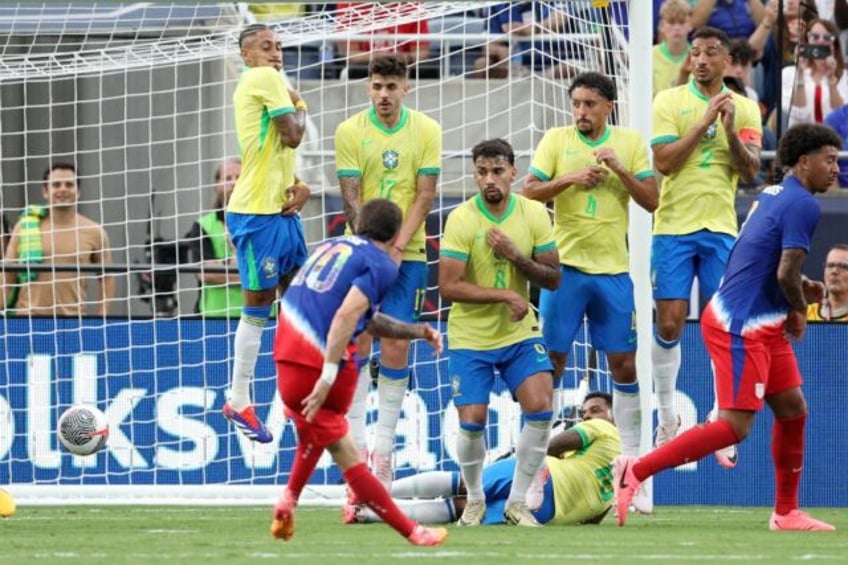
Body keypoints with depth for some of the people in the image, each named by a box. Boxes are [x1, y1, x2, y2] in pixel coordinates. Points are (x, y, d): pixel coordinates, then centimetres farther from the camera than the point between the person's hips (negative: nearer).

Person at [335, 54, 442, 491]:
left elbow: (425, 194, -3)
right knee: (357, 343, -5)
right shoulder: (350, 131, -1)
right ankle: (355, 444, 0)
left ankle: (384, 448, 4)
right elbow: (350, 196, -5)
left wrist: (397, 248, -12)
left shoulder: (426, 131, 0)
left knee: (396, 348, -2)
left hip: (407, 254, 0)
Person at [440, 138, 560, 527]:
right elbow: (448, 287, -19)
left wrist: (516, 256, -19)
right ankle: (475, 501, 19)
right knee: (472, 422, -9)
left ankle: (517, 502, 1)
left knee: (541, 408, -15)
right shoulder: (461, 219, -14)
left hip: (519, 334, 3)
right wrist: (505, 295, -23)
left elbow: (553, 279, -3)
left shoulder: (534, 214, -3)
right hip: (470, 338, -3)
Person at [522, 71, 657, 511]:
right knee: (551, 361, -2)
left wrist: (619, 169, -13)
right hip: (565, 265, -1)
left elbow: (651, 200, 0)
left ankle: (630, 466, 9)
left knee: (624, 364, 2)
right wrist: (569, 179, -16)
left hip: (613, 269, 1)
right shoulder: (556, 140, 3)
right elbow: (529, 191, -2)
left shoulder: (630, 143, 5)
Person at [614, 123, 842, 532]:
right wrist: (799, 309, -2)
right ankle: (636, 471, -9)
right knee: (734, 426, -11)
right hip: (741, 326, -10)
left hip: (762, 326, 10)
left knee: (792, 410, 12)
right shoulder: (803, 205, -15)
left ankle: (786, 513, 19)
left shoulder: (773, 194, 14)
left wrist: (801, 289, 11)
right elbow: (786, 273, -22)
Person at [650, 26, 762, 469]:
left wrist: (730, 131, -17)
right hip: (674, 228, -1)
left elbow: (751, 171, -2)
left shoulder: (745, 109, 7)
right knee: (669, 324, -2)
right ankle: (667, 419, 13)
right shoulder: (669, 102, 0)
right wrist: (704, 122, -16)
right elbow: (664, 161, -11)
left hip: (721, 229, 1)